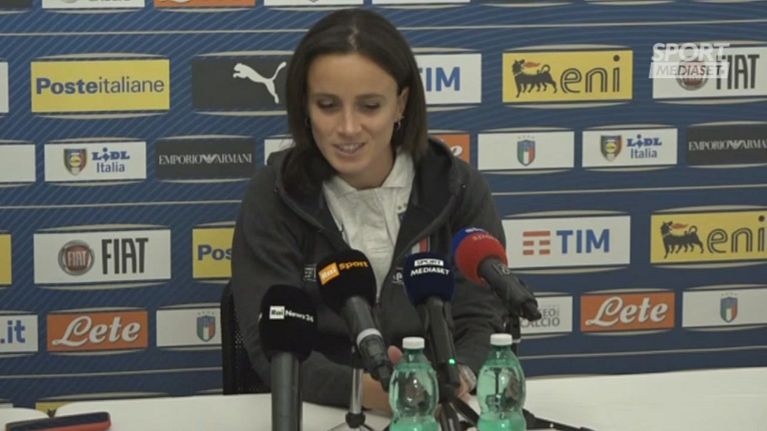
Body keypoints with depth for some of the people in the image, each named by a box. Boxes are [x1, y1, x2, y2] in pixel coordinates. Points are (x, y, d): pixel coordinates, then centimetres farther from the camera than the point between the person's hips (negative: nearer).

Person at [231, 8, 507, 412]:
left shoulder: (457, 189, -1)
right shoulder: (272, 196, -4)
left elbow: (482, 321, -3)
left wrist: (458, 377, -25)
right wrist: (359, 389, -29)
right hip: (314, 413, -2)